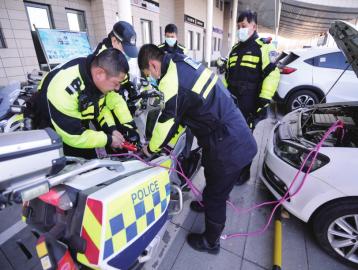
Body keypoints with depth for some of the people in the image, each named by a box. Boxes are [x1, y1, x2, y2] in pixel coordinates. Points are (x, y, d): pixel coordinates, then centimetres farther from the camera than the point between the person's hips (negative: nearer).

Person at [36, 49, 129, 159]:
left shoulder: (97, 73, -17)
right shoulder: (64, 89, -38)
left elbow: (101, 105, 0)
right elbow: (73, 136, -31)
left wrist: (112, 129, -12)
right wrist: (108, 140, -23)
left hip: (80, 128, 6)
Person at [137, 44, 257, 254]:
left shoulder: (171, 81, -20)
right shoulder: (183, 64, 9)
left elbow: (167, 122, -12)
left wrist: (151, 148, 7)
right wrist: (170, 140, 21)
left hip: (228, 148, -9)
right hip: (238, 137, 9)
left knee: (216, 196, 12)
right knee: (212, 177, 31)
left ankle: (211, 242, 38)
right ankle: (207, 203, 60)